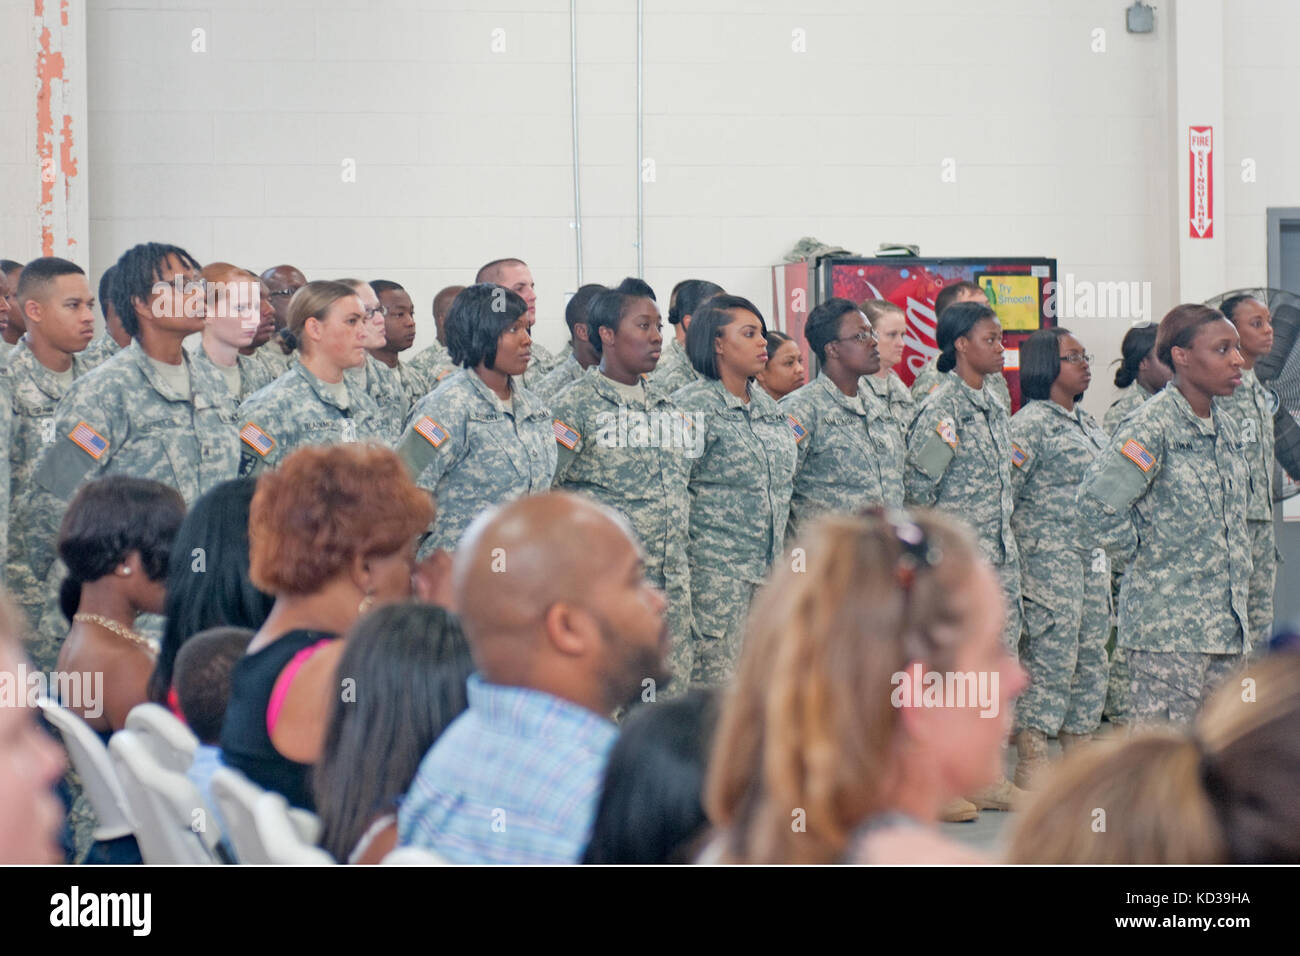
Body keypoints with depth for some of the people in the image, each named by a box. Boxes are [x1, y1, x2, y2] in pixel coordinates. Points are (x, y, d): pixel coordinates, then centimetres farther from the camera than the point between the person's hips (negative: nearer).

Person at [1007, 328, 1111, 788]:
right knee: (1050, 656, -8)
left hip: (1093, 557, 9)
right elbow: (1002, 490, -14)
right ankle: (1031, 765, -3)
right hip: (1048, 559, -9)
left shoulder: (1089, 423, 17)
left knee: (1091, 657, 9)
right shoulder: (1030, 423, -11)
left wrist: (1111, 554, 21)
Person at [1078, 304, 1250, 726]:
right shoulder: (1153, 425, -13)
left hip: (1225, 623, 8)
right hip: (1168, 625, -8)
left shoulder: (1226, 426, 12)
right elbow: (1097, 500, -22)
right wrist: (1138, 554, -10)